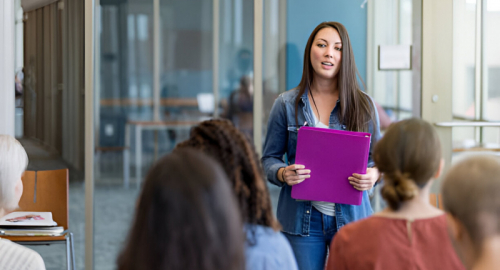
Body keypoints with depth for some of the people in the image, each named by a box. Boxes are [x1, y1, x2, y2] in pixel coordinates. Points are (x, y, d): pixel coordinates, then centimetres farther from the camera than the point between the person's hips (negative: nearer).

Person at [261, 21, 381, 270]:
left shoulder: (363, 105, 4)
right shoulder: (286, 104, 3)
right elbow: (269, 158, 7)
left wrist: (373, 175, -13)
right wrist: (282, 173, -15)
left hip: (350, 217, 0)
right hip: (303, 219, 0)